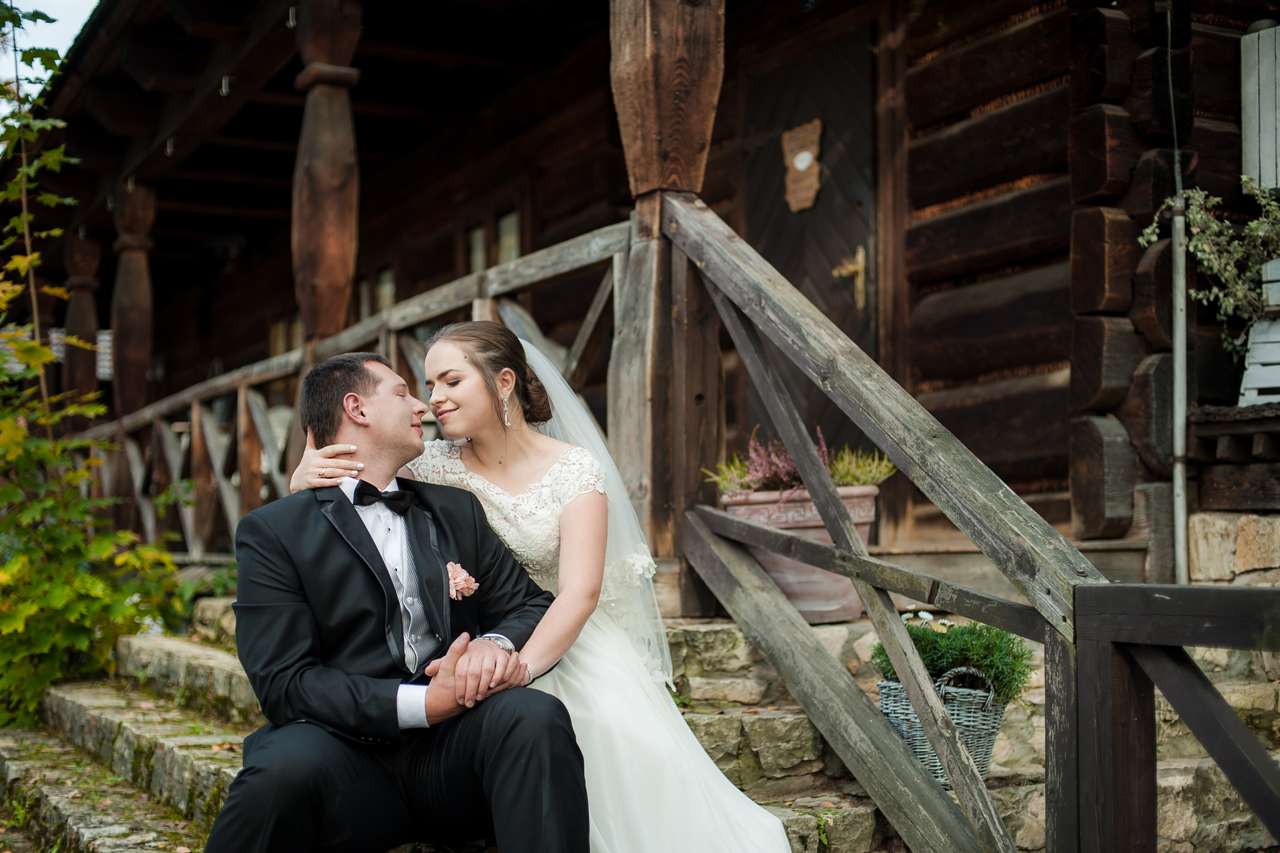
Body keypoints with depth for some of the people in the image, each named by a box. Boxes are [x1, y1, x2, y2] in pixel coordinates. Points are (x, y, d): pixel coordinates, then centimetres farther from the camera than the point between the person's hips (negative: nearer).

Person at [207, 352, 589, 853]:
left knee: (534, 715, -29)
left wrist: (495, 644, -10)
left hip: (450, 754, 3)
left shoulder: (457, 510, 21)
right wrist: (423, 704, -19)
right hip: (347, 751, -2)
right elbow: (283, 683, -6)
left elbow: (529, 605, 16)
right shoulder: (271, 532, 4)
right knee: (289, 764, -36)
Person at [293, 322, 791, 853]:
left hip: (569, 641, -1)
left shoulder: (575, 469, -10)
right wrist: (307, 473, -29)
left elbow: (580, 591, -21)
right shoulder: (440, 465, -2)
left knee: (633, 744, -29)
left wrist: (520, 664, -40)